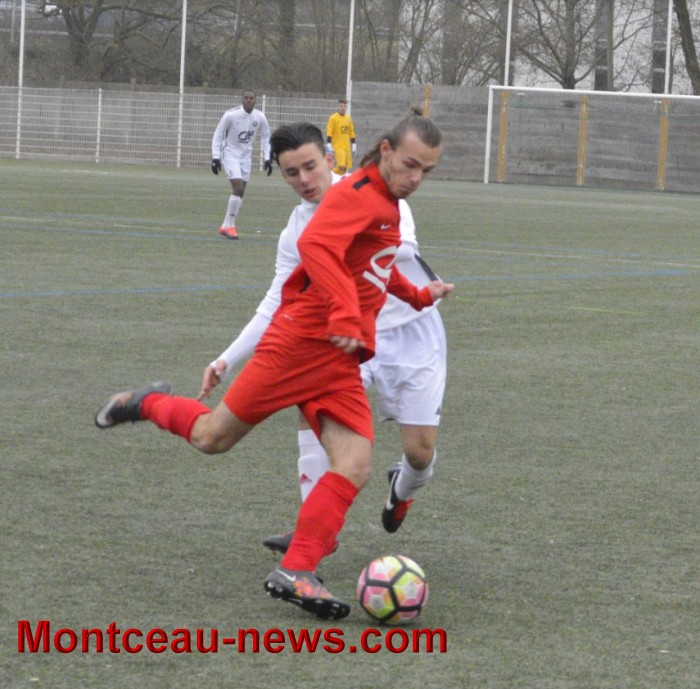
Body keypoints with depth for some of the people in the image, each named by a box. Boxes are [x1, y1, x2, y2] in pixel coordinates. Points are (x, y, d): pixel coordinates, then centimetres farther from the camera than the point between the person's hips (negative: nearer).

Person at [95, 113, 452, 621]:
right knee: (213, 437, 3)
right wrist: (345, 313, -40)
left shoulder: (387, 205, 17)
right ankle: (148, 404, 33)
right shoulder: (357, 194, -12)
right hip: (300, 343, -8)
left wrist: (417, 296, 37)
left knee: (355, 467, -10)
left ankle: (296, 572, -8)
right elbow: (314, 245, -31)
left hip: (342, 362, 8)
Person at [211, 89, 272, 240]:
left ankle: (227, 226, 16)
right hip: (230, 154, -5)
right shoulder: (231, 115, -17)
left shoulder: (260, 117, -6)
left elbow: (266, 137, 8)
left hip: (246, 156, 5)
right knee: (238, 188, -18)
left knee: (240, 192, 4)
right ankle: (229, 226, -9)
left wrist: (267, 159, 2)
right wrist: (215, 157, -12)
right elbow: (218, 134, -8)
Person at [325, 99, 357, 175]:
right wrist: (329, 145, -18)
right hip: (338, 146, -6)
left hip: (347, 147, 6)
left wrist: (354, 145, 18)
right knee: (341, 166, -18)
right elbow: (329, 132, -10)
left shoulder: (348, 118, 13)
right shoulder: (333, 118, -5)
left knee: (346, 167, 2)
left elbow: (351, 133, 21)